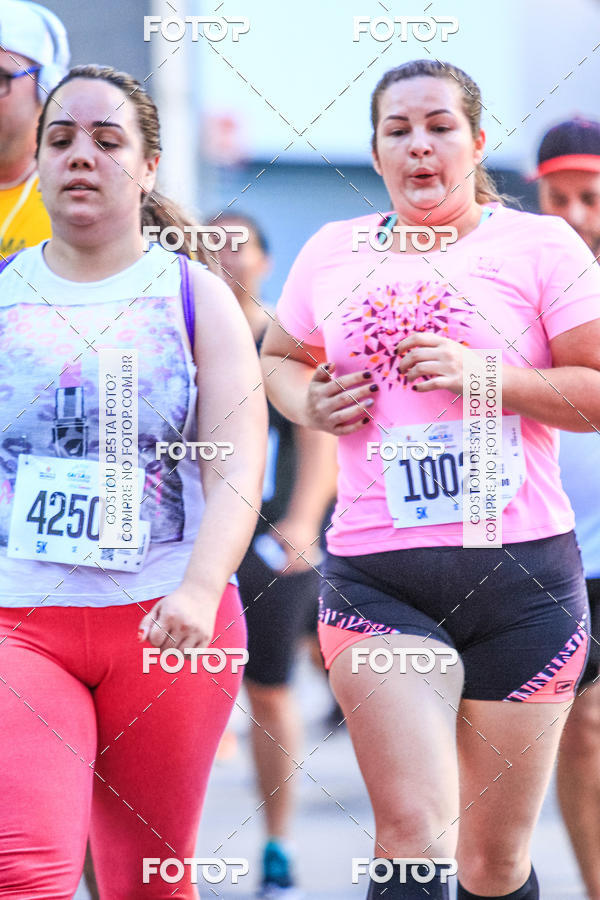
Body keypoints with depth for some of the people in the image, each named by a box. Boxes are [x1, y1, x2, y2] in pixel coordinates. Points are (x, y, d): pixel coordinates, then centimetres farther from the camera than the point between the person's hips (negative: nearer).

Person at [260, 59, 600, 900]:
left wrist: (486, 375, -15)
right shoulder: (332, 253, 11)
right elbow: (278, 358, 28)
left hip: (521, 573, -1)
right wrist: (309, 405, 6)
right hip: (375, 577, 1)